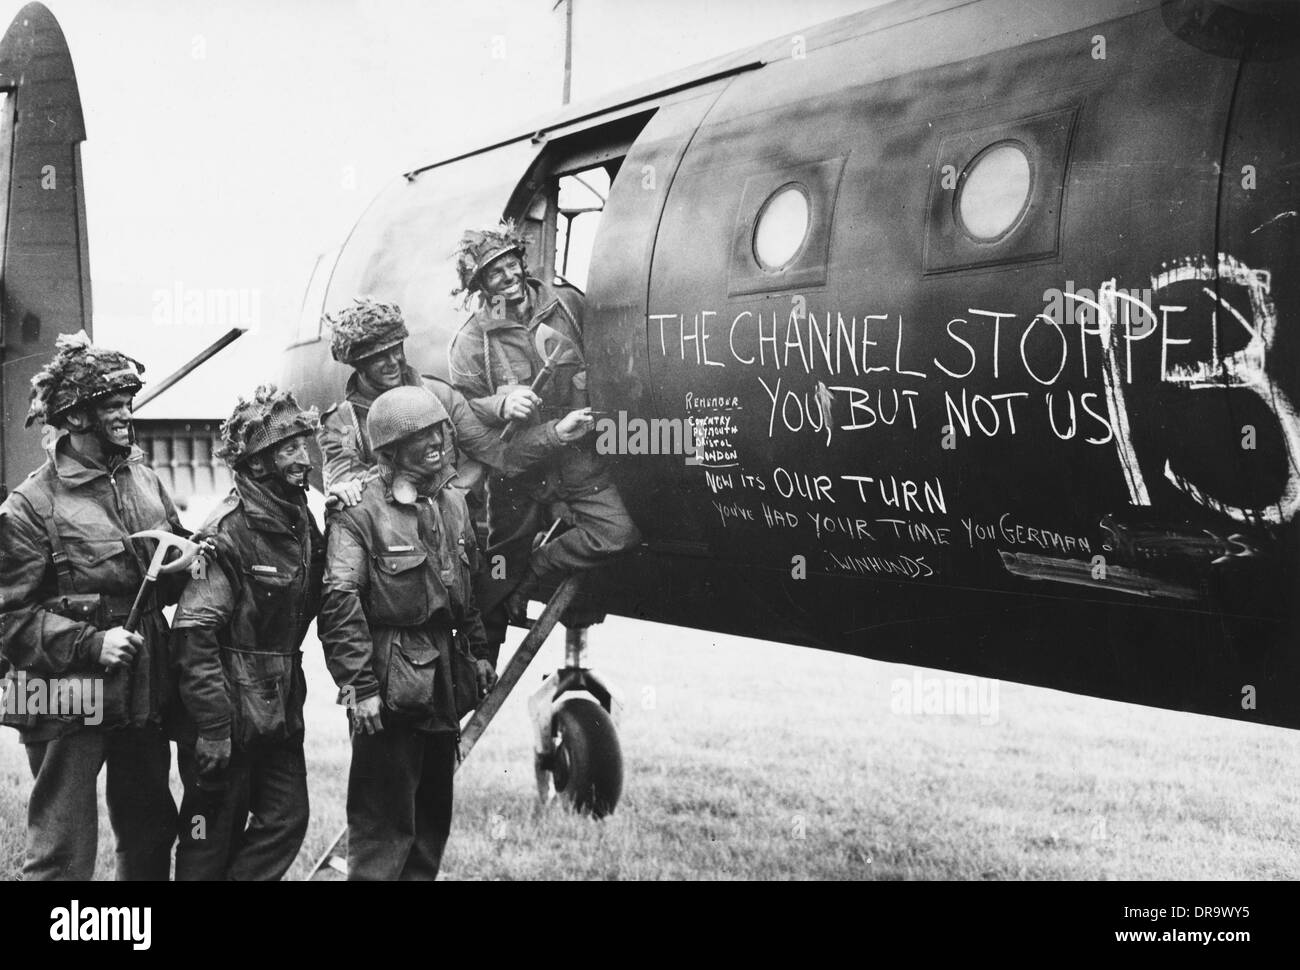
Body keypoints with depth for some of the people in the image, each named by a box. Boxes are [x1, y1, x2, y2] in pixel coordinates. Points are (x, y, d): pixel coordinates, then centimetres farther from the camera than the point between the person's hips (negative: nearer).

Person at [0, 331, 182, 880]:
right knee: (63, 853, 1)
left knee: (151, 832, 19)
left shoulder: (144, 480, 8)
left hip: (144, 692, 7)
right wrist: (90, 643, -23)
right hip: (69, 705, -7)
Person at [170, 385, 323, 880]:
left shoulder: (301, 520, 7)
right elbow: (193, 632, -23)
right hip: (230, 711, -7)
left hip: (280, 710, 8)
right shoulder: (229, 530, -18)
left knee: (287, 820, 9)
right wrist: (212, 725, -24)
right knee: (212, 839, 4)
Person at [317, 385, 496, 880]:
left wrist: (477, 652, 19)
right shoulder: (359, 511, -14)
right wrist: (359, 685, -23)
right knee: (385, 819, -2)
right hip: (390, 682, -8)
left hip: (443, 678, 8)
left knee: (434, 809, 18)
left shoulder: (451, 502, 10)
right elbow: (339, 602, -20)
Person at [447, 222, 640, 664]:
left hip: (577, 458, 2)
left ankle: (533, 572, 2)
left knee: (620, 532, -18)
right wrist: (503, 405, -25)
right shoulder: (471, 340, -5)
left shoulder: (567, 304, 2)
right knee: (502, 566, 5)